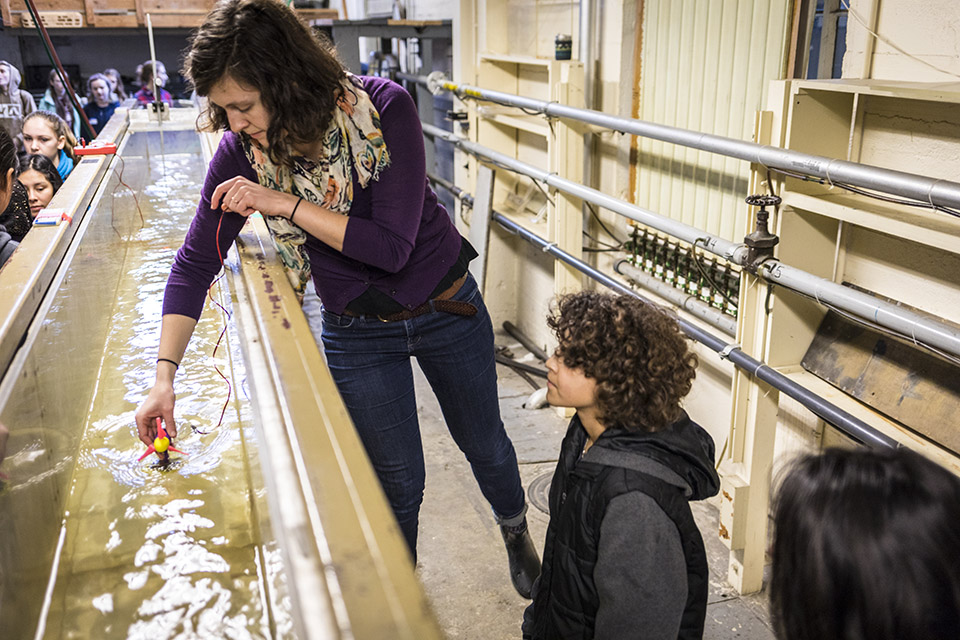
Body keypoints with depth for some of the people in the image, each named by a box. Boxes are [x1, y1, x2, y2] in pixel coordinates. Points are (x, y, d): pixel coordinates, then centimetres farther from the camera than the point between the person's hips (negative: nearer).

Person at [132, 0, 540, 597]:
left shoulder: (382, 108, -24)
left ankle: (517, 531, 52)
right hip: (357, 331, 1)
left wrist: (286, 203, -32)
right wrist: (165, 374, -19)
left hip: (447, 309, -1)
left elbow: (392, 246, -27)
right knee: (398, 479, 8)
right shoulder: (244, 150, -16)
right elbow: (195, 262, -11)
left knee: (484, 442, 19)